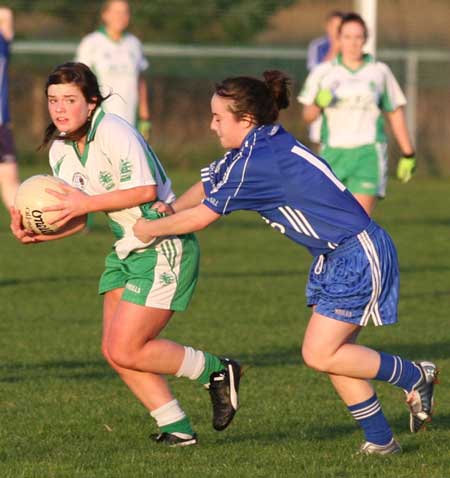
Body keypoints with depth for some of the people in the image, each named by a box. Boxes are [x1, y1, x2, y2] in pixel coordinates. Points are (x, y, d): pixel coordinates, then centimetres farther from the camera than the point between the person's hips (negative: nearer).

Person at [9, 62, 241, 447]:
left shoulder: (114, 133, -19)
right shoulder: (60, 151, 7)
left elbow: (146, 190, -26)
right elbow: (79, 217, 11)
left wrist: (86, 202, -25)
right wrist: (37, 234, -7)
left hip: (165, 248, -9)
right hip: (127, 249, 9)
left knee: (126, 351, -12)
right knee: (115, 351, 2)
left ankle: (217, 372, 7)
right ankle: (176, 428, 11)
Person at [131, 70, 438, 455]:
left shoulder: (255, 162, -21)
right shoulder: (265, 144, 8)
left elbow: (202, 217, -16)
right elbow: (210, 182, 16)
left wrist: (150, 229, -1)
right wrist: (172, 208, -2)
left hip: (358, 255, -10)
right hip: (335, 257, 10)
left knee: (320, 355, -9)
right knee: (334, 354, 9)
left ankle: (415, 376, 5)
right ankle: (381, 440, 13)